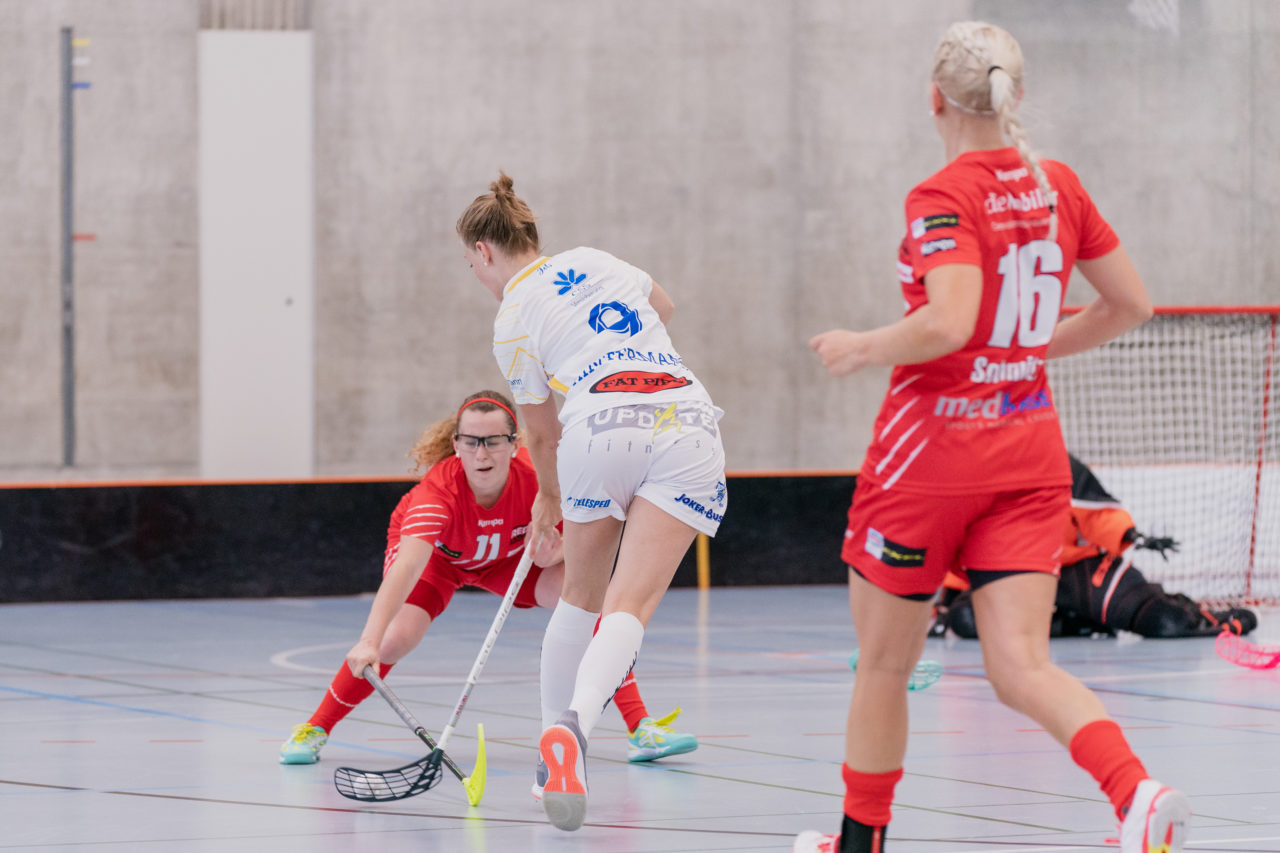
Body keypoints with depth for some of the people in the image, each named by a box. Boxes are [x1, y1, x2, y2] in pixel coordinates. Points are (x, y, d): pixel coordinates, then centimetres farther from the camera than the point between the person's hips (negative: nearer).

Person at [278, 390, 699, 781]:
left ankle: (641, 729, -10)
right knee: (397, 637, -26)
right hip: (434, 551, -2)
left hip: (510, 554, 2)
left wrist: (553, 552, -41)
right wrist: (369, 641, -68)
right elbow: (408, 565, -55)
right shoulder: (440, 488, -42)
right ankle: (315, 728, -4)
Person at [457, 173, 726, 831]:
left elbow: (542, 433, 20)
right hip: (688, 418, 2)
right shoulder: (592, 261, 21)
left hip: (601, 425, -2)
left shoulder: (512, 324, 11)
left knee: (582, 596, 22)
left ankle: (554, 741, 21)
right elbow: (662, 306, 42)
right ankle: (573, 726, -34)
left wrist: (549, 497, 39)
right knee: (630, 606, -9)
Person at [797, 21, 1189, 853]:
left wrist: (861, 347, -11)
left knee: (885, 664, 13)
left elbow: (948, 323, -27)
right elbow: (1131, 303, 12)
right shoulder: (1059, 186, 6)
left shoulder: (943, 198, -14)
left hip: (933, 450, -5)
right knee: (1022, 667, -5)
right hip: (1032, 454, 5)